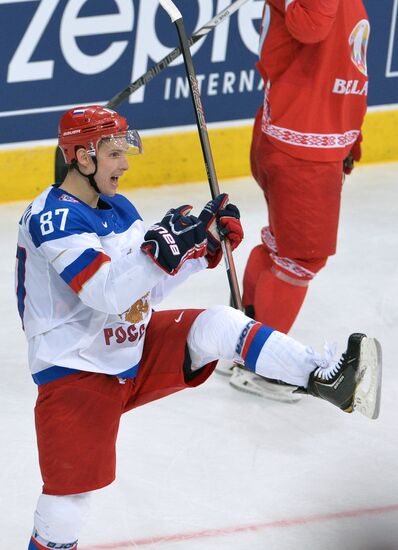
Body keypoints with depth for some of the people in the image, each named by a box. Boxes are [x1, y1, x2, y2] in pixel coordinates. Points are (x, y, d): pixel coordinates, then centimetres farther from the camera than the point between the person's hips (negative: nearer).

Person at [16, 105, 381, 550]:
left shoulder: (118, 208, 7)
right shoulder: (51, 218, -21)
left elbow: (148, 287, 10)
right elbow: (107, 293, -31)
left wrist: (204, 242, -1)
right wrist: (161, 248, -42)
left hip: (134, 345, 7)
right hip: (75, 372, -7)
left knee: (217, 326, -13)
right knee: (72, 488, -6)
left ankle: (330, 380, -18)